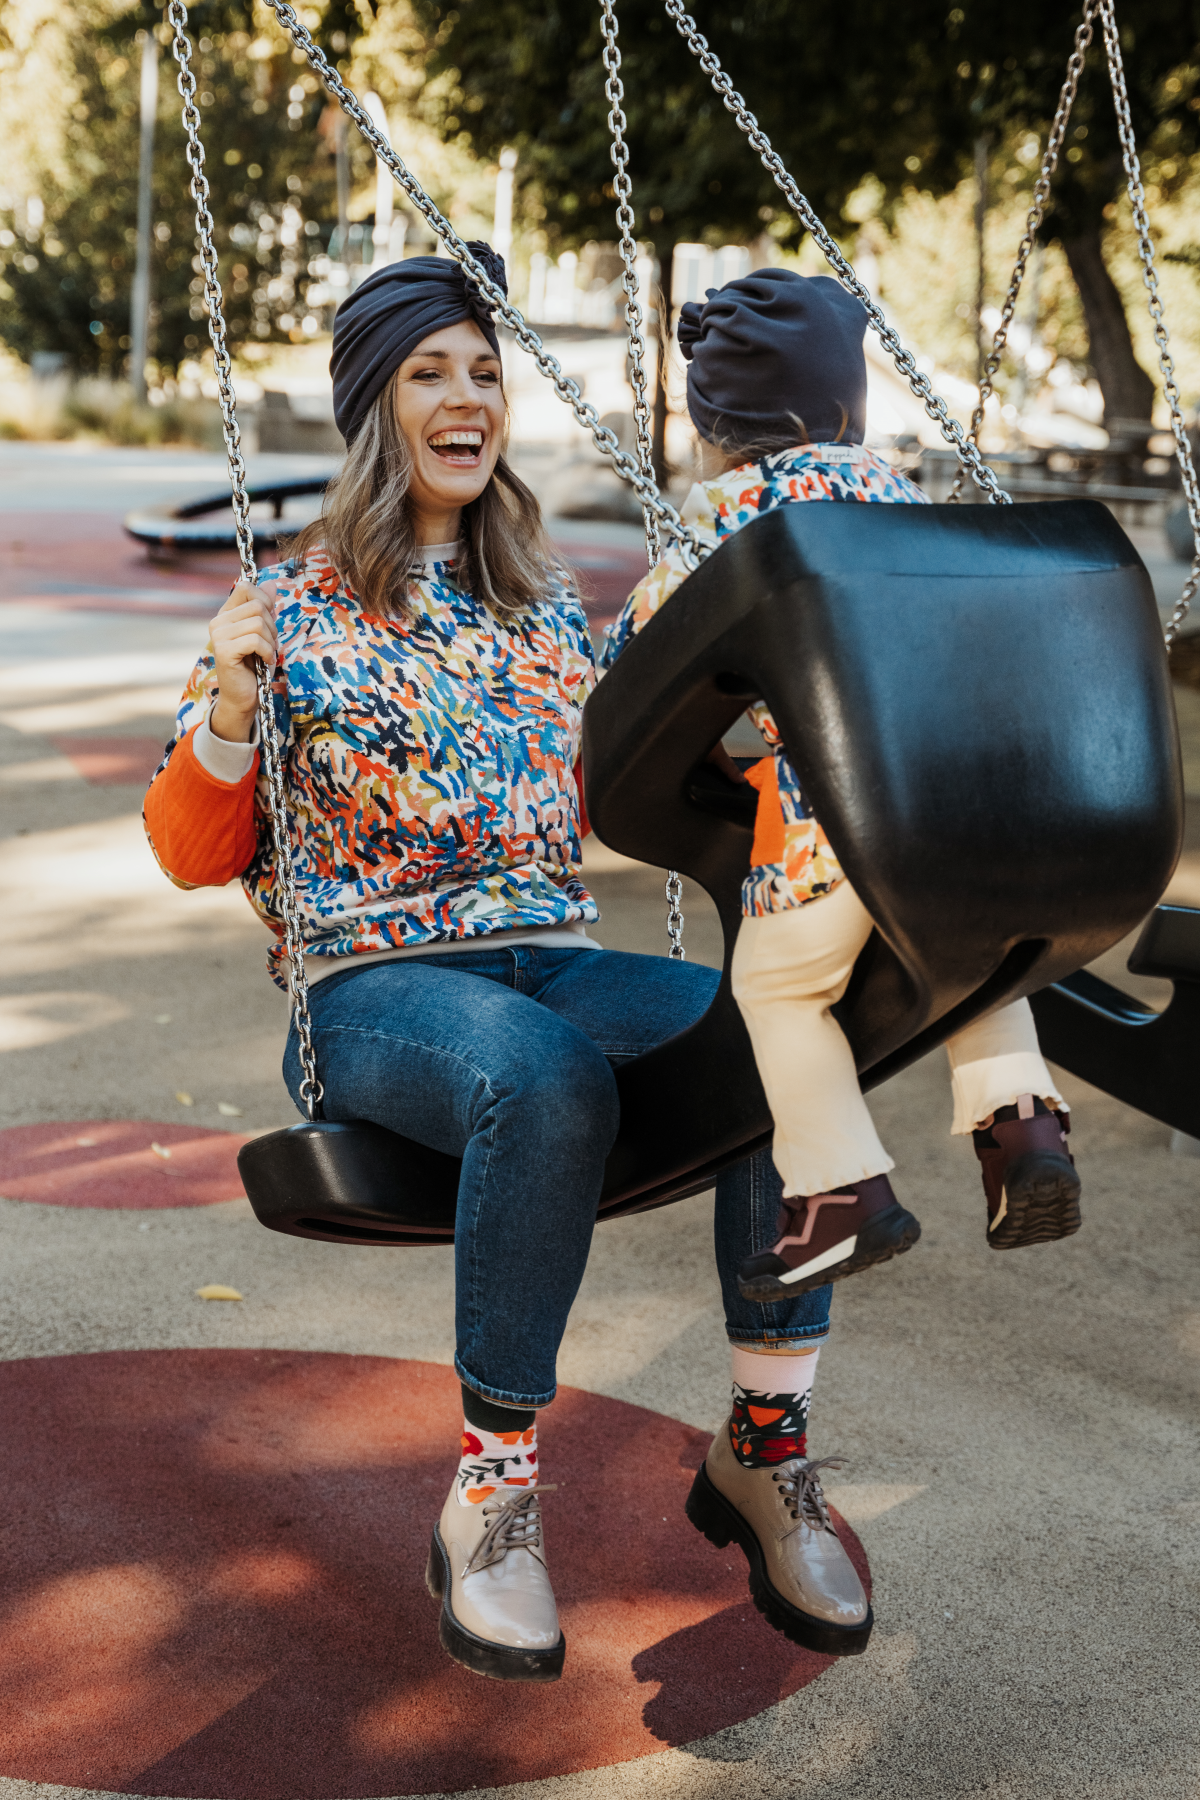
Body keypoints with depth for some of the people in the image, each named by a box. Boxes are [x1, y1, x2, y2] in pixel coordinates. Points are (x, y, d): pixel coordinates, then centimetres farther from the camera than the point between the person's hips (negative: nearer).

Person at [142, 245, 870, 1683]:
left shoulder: (549, 607, 18)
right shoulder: (292, 609, 6)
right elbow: (192, 856, 3)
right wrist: (230, 708, -14)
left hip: (556, 960, 4)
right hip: (372, 984, -4)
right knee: (547, 1075, -40)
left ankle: (766, 1455, -14)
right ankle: (489, 1495, -24)